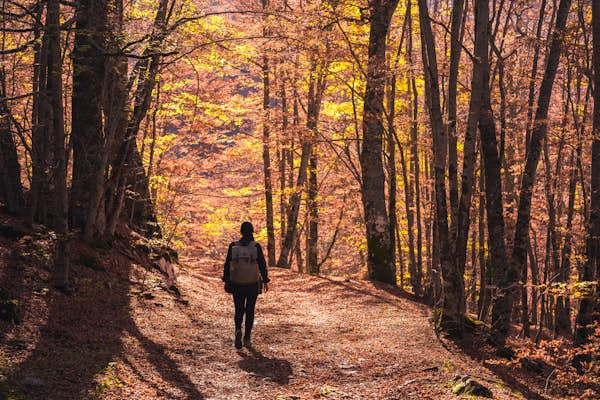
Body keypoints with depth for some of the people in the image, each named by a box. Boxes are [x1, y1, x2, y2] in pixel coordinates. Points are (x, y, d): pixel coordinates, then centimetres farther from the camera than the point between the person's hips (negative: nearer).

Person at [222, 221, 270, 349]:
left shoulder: (233, 246, -3)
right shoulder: (256, 247, -8)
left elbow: (227, 265, 0)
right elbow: (262, 265, -6)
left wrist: (226, 281, 10)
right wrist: (265, 281, 4)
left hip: (237, 284, 1)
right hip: (253, 284, -1)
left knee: (239, 310, 10)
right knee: (250, 311, 12)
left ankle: (238, 330, -18)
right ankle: (247, 338, 12)